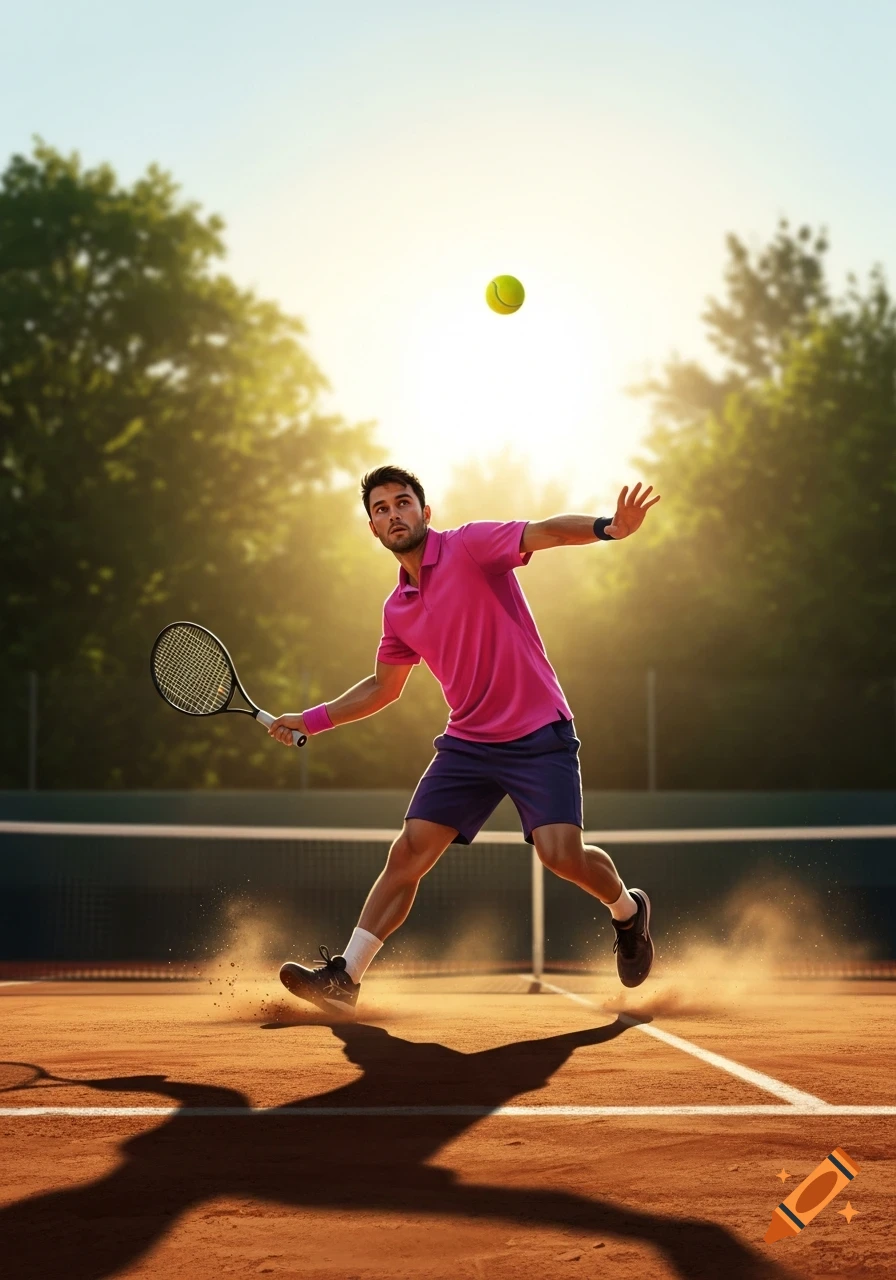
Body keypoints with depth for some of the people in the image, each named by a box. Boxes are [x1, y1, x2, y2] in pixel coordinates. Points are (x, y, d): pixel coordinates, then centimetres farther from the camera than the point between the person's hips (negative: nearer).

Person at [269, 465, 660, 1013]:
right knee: (408, 852, -2)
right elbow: (384, 686, 26)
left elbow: (544, 532, -25)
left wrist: (608, 528, -45)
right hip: (467, 742, 6)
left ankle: (627, 909, 16)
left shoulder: (471, 546, -8)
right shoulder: (398, 609, 11)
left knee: (562, 853, -17)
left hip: (539, 734, -5)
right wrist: (311, 720, 21)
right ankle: (344, 978, 4)